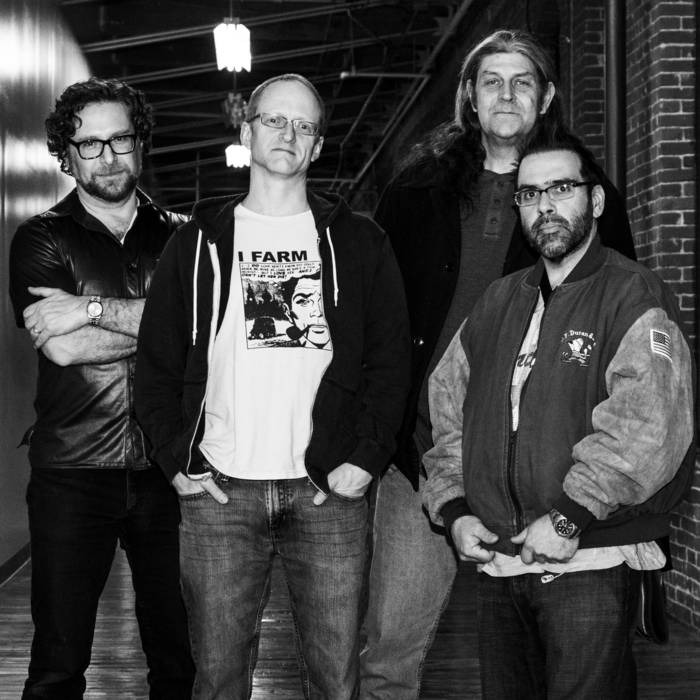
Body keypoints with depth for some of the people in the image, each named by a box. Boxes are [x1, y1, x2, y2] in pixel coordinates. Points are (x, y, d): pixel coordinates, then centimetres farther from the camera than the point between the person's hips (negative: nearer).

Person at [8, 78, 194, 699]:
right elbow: (62, 346, -11)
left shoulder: (178, 238, 10)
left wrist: (93, 309, -13)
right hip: (73, 475, -1)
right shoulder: (41, 239, 5)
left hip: (167, 471, 2)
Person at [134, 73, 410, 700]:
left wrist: (367, 458, -5)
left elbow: (391, 358, 5)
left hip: (329, 490, 0)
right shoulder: (199, 242, 9)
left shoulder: (358, 242, 8)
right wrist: (176, 460, -1)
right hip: (218, 491, 1)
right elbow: (157, 361, 9)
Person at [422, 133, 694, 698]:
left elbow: (649, 422, -19)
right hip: (496, 566, 6)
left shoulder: (634, 295, -5)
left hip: (591, 568, -6)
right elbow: (445, 407, 17)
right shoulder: (499, 302, 15)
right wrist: (454, 508, 4)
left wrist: (569, 516, -21)